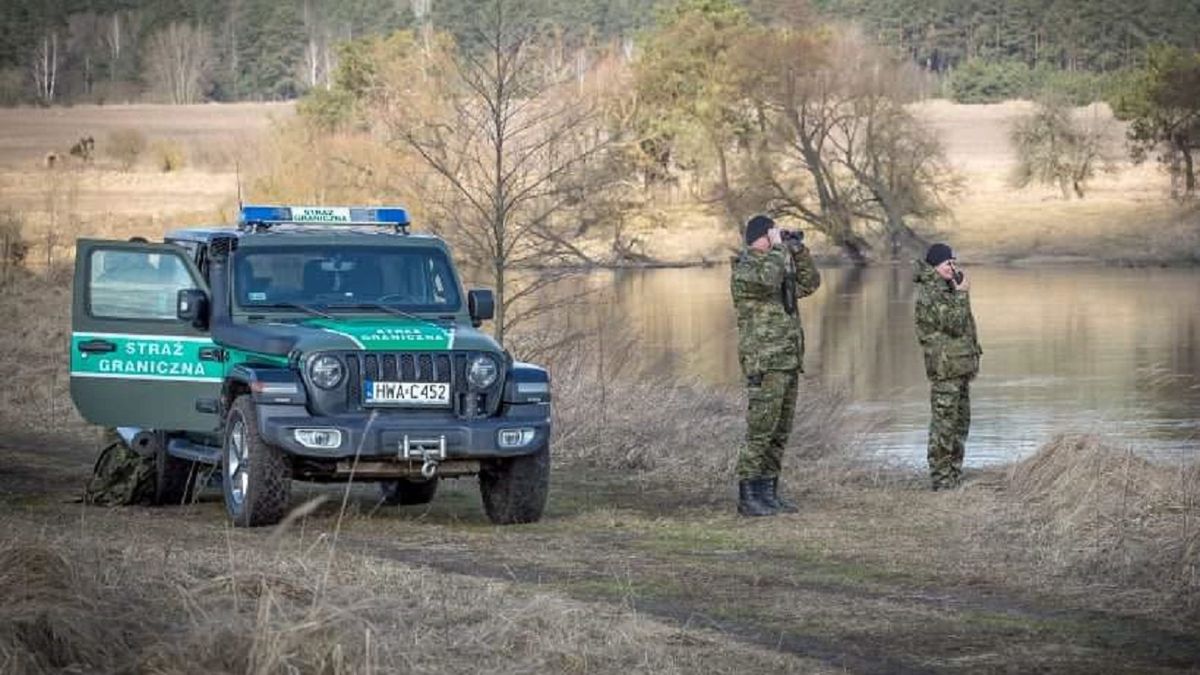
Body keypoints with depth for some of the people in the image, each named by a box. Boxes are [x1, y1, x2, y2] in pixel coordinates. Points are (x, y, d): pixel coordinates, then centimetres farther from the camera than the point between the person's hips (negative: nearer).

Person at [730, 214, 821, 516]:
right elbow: (768, 279, -29)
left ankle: (768, 493, 15)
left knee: (779, 433, 10)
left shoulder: (777, 264, 18)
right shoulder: (744, 268, -9)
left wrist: (798, 250, 11)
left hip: (788, 363, 9)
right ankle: (748, 497, -7)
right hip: (764, 363, -9)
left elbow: (809, 284, 22)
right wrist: (778, 247, -16)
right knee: (760, 431, -9)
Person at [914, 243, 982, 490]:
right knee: (944, 421, -8)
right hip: (944, 366, -10)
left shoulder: (946, 289, 17)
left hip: (959, 366, 10)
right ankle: (941, 477, -7)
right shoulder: (930, 293, -15)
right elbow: (953, 324, -23)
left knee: (961, 421, 15)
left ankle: (954, 474, 22)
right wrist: (961, 293, -16)